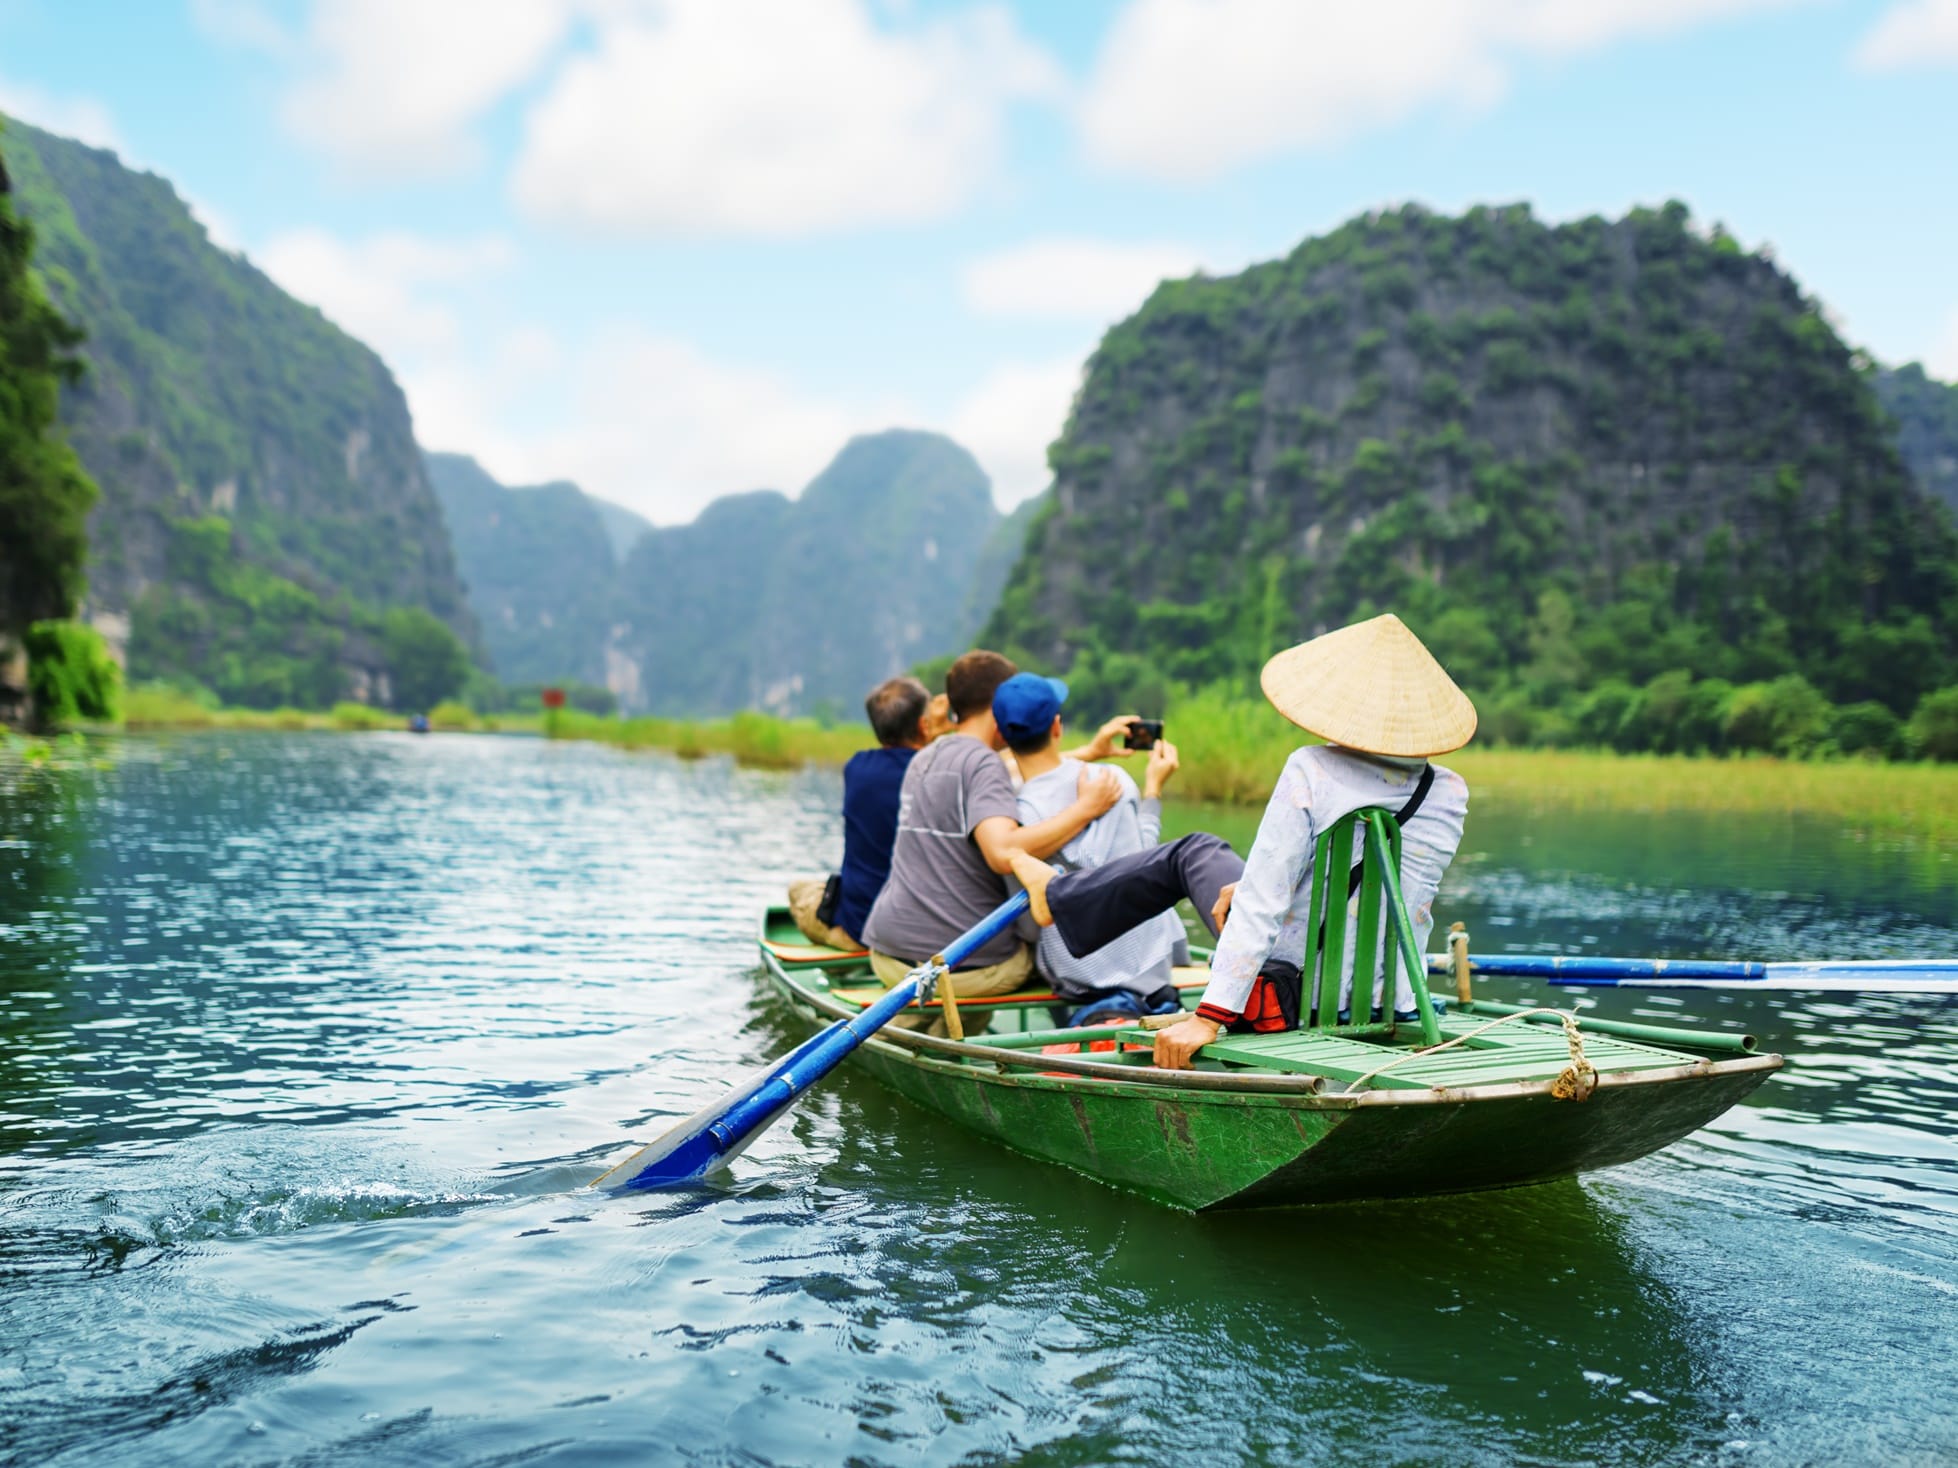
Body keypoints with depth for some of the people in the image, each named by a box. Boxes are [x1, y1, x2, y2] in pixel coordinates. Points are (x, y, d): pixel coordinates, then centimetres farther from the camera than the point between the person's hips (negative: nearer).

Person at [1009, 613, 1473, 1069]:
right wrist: (1253, 886, 16)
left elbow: (1262, 903, -22)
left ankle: (1059, 896, 47)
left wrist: (1209, 1017, -20)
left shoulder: (1311, 771, -18)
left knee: (1194, 852, 22)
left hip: (1293, 998, -4)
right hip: (1392, 1008, 4)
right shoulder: (1452, 793, -2)